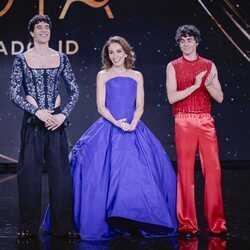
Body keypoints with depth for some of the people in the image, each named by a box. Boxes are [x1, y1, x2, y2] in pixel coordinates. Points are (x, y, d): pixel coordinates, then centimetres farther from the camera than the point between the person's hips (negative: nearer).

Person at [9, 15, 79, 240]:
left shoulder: (61, 58, 7)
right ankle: (29, 227, 11)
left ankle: (63, 226, 11)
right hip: (33, 121, -2)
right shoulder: (22, 59, 1)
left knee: (60, 172, 3)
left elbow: (74, 91, 7)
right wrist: (38, 112, -14)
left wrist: (63, 114, -6)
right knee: (30, 172, 1)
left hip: (57, 120, 2)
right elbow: (14, 94, -4)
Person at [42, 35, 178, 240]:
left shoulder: (137, 76, 13)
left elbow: (140, 106, 7)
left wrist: (132, 123, -12)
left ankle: (136, 222, 5)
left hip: (134, 130, 2)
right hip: (108, 129, -2)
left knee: (138, 174, -4)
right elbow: (101, 106, 0)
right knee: (106, 174, -9)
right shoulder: (103, 76, 8)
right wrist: (116, 123, -14)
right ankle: (104, 223, 0)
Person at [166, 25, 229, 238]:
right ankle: (187, 224, 6)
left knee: (213, 169, -3)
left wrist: (208, 84, -10)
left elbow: (219, 98, 8)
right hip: (184, 122, -2)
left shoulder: (209, 66, 11)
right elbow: (171, 97, -5)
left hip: (206, 122, 2)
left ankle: (216, 223, 5)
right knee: (186, 170, -1)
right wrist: (195, 86, -13)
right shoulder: (173, 66, 6)